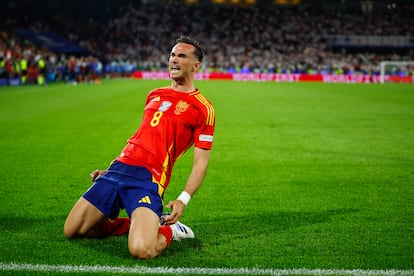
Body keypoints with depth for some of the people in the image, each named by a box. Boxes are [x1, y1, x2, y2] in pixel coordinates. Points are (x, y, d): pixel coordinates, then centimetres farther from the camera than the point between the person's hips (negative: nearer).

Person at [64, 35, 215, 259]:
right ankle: (136, 224, 20)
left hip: (147, 178, -7)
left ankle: (169, 230, 7)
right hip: (120, 168, 7)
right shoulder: (155, 95, 20)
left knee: (141, 250, -28)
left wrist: (183, 199, -16)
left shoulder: (203, 108, -1)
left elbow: (200, 162, -3)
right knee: (71, 231, 5)